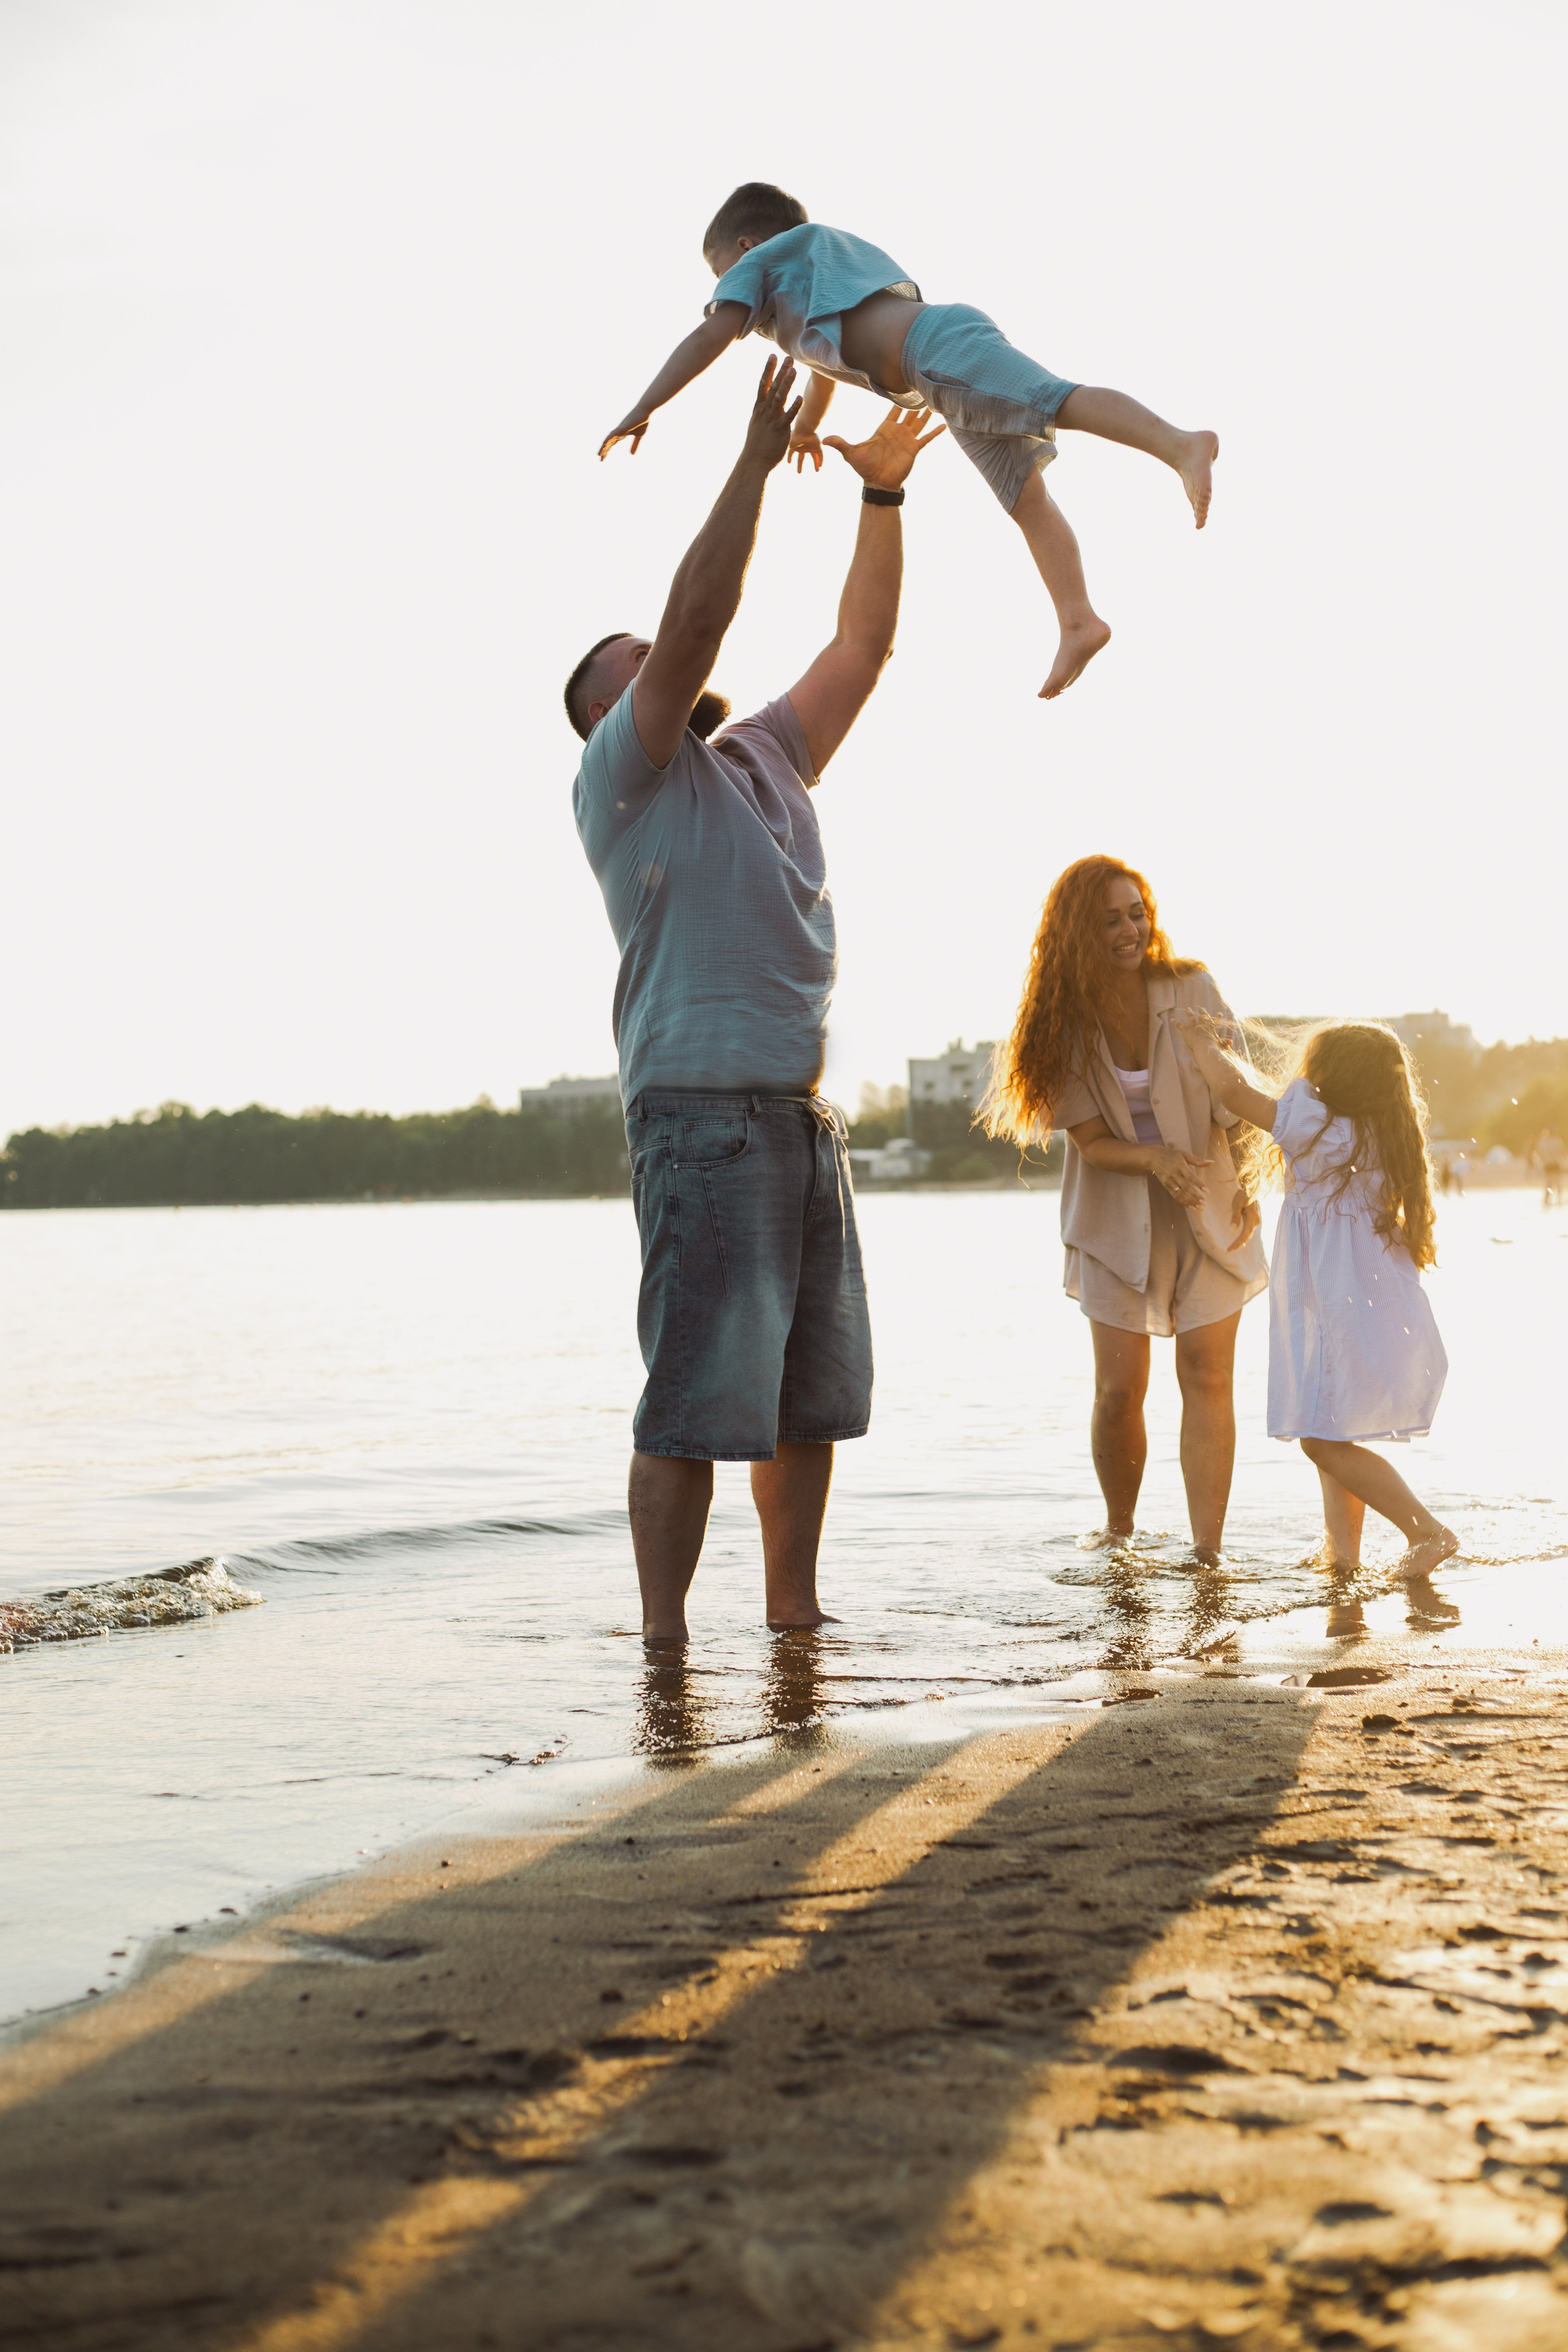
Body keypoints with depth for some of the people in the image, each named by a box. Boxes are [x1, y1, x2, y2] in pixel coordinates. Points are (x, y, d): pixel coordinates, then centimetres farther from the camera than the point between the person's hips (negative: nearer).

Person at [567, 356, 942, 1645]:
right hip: (705, 1112, -8)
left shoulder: (765, 760, 23)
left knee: (811, 1392, 9)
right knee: (697, 1395, -9)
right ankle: (665, 1640, -5)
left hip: (808, 1114, 8)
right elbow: (697, 620, -10)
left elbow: (862, 648, 22)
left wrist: (884, 493, 15)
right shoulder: (624, 773, 2)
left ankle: (797, 1620, 16)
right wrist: (759, 453, -9)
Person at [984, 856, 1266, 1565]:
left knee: (1206, 1374, -9)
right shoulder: (1065, 1021, -9)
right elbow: (1089, 1140, -10)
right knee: (1119, 1387, -3)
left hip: (1209, 1209, 0)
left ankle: (1208, 1551, -9)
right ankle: (1117, 1530, 22)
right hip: (1118, 1219, 0)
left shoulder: (1190, 988, -9)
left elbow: (1237, 1100, -6)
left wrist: (1247, 1186, -21)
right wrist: (1156, 1161, -29)